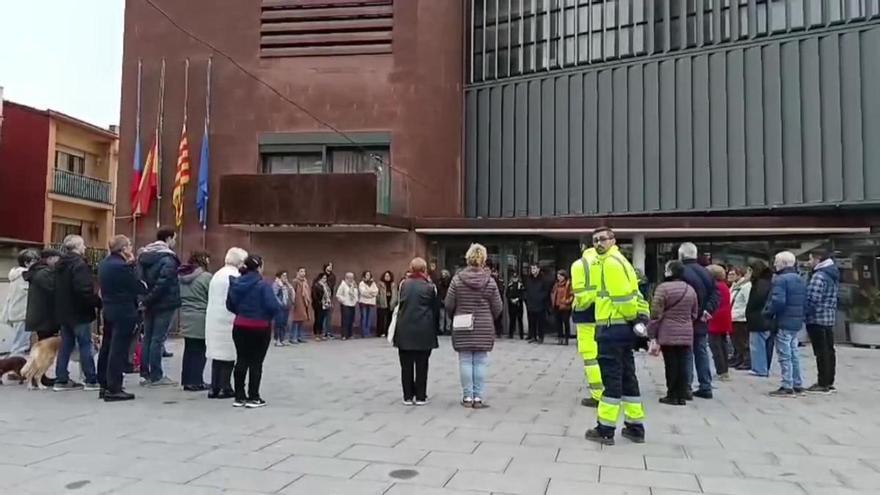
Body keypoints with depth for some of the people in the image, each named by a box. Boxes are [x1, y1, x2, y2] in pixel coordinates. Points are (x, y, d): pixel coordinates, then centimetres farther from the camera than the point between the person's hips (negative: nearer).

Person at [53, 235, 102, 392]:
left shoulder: (60, 264, 13)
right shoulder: (79, 264, -17)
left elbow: (59, 289, 19)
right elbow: (84, 290, -26)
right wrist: (98, 302, -16)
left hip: (64, 311, 9)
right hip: (79, 312, -9)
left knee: (66, 345, 12)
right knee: (85, 345, -3)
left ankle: (61, 380, 15)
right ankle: (91, 380, 2)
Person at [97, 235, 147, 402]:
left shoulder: (104, 264, 10)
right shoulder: (122, 266, -19)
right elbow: (139, 287, -18)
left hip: (108, 310, 10)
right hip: (124, 312, -9)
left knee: (107, 348, 15)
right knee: (119, 350, -5)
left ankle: (104, 385, 24)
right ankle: (113, 389, -2)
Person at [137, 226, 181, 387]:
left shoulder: (143, 255, 12)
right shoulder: (168, 258, -15)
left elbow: (140, 279, 10)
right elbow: (163, 283, -24)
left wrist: (145, 299, 6)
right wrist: (148, 300, -16)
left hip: (149, 304, 8)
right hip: (164, 304, -8)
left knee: (147, 338, 14)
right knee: (158, 339, -4)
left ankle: (145, 374, 19)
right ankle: (156, 376, 0)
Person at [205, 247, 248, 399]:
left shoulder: (217, 274, 16)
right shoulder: (235, 275, -11)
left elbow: (212, 298, 17)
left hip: (213, 320, 8)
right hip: (228, 320, -8)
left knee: (217, 352, 11)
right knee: (227, 354, -1)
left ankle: (214, 388, 13)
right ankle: (225, 388, 2)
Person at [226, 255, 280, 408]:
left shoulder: (236, 282, 3)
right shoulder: (262, 284, -17)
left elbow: (229, 305, 9)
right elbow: (273, 306, -22)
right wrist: (270, 315, -1)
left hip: (240, 327, 6)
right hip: (259, 328, -5)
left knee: (241, 360, 12)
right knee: (256, 362, 3)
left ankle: (239, 396, 17)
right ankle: (253, 398, 8)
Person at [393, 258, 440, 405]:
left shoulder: (404, 284, 3)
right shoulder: (429, 286, -3)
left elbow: (400, 304, 8)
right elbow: (436, 309, 1)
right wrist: (434, 329, 11)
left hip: (405, 330, 2)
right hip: (424, 331, -2)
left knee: (406, 365, 9)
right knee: (421, 365, 6)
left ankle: (408, 396, 11)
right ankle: (420, 396, 9)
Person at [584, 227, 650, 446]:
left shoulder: (612, 262, -13)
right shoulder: (617, 261, 19)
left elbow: (623, 296, -20)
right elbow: (630, 292, 18)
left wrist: (632, 319, -6)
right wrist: (638, 317, 11)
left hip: (612, 328, -10)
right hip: (623, 328, 10)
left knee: (611, 379, -5)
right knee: (627, 378, 14)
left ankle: (605, 429, 2)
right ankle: (635, 426, 21)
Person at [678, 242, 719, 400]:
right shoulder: (706, 272, 9)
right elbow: (715, 293, 5)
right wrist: (707, 310, -4)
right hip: (702, 321, 6)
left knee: (686, 355, 0)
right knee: (702, 353, 13)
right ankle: (705, 387, 16)